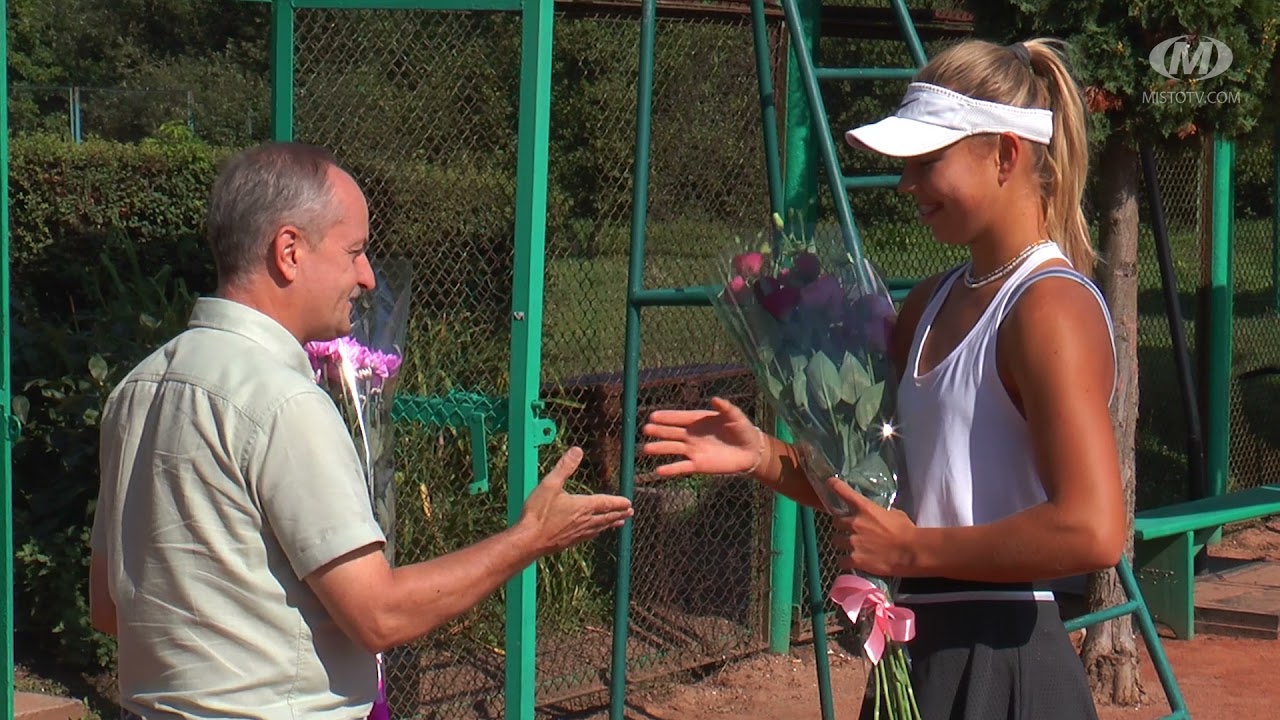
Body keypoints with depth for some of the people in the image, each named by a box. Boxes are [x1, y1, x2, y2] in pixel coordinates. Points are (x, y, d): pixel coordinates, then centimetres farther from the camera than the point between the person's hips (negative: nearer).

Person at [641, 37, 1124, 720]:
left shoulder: (1051, 307, -15)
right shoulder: (932, 303, 12)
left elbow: (1093, 530, -25)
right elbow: (875, 487, 19)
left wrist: (914, 549, -17)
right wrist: (765, 457, 1)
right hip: (922, 655, 8)